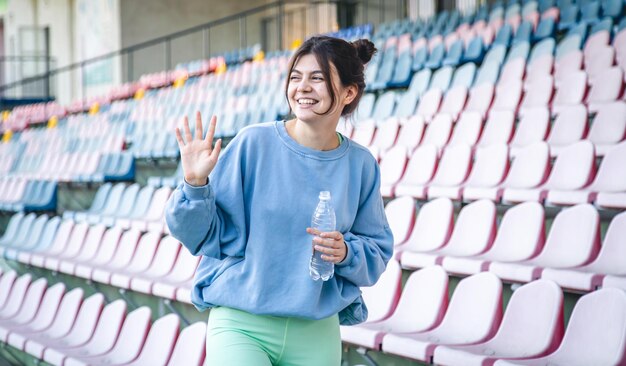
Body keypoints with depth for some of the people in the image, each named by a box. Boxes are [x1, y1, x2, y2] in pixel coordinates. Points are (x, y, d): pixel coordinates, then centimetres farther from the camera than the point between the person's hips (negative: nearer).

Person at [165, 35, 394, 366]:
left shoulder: (361, 165, 1)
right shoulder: (253, 143, -7)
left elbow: (378, 251, 8)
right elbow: (204, 234, -4)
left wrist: (346, 253, -11)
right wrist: (195, 184, -20)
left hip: (317, 331, 3)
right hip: (240, 325, -3)